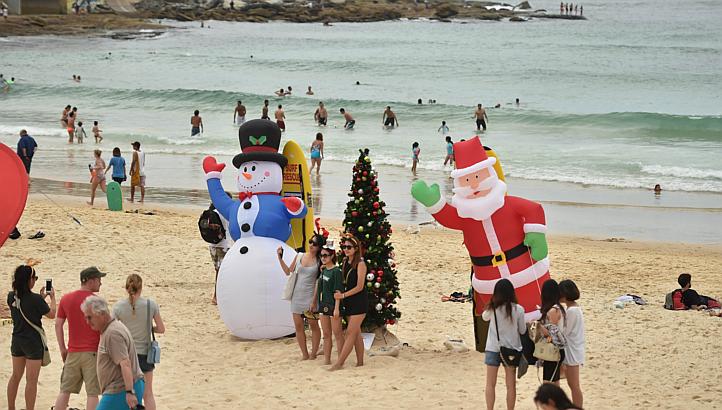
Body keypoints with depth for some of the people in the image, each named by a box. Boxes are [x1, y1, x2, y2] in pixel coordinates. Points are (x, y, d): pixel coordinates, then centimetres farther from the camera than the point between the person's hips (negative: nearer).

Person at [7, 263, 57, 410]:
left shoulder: (11, 297, -3)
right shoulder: (35, 299, -21)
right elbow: (51, 314, -7)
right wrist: (52, 298, 8)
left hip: (17, 341, 6)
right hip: (33, 342, -6)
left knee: (15, 376, 18)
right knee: (31, 380, 1)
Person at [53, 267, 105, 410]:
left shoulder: (66, 299, 6)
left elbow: (58, 324, 8)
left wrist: (62, 349, 15)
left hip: (72, 353, 5)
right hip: (92, 352, -5)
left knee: (65, 391, 11)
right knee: (92, 393, -2)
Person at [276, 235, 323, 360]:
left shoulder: (319, 262, -5)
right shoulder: (299, 256, 6)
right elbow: (288, 271, 16)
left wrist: (315, 301, -13)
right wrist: (280, 258, 8)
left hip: (310, 296, -4)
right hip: (297, 295, 4)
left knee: (313, 325, 1)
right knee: (298, 326, 5)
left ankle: (313, 354, 11)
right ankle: (305, 354, 13)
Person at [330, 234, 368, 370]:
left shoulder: (360, 264, -13)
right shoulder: (345, 263, 8)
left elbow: (360, 287, -15)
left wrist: (343, 295, -14)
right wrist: (339, 293, -1)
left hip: (359, 302, -8)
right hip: (348, 303, 8)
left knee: (350, 333, -8)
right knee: (356, 333, 11)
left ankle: (339, 363, -12)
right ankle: (360, 362, 16)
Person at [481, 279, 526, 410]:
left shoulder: (492, 309, -11)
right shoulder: (518, 309, -11)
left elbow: (484, 317, 12)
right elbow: (522, 330, 0)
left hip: (493, 349, 0)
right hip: (511, 349, 0)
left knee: (490, 384, 9)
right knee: (511, 385, 10)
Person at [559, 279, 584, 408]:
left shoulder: (572, 311, -21)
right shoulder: (574, 307, 9)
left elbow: (565, 331, -18)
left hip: (572, 352, -10)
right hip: (571, 350, 10)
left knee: (574, 385, -1)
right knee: (572, 384, 16)